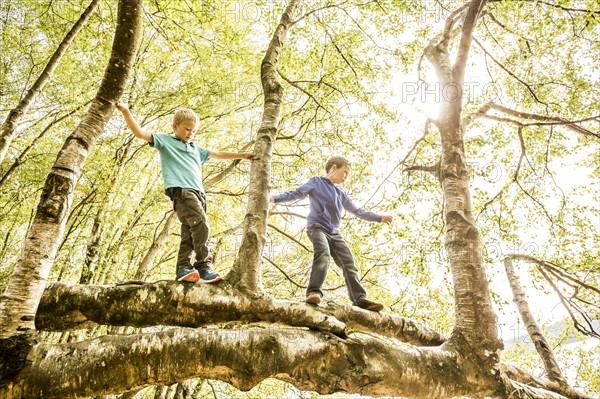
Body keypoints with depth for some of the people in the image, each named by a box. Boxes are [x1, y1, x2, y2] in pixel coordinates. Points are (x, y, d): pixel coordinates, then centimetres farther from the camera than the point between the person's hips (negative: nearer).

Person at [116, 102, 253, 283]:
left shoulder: (195, 149, 32)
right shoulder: (165, 140, 15)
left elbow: (218, 154, 39)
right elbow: (140, 133, 6)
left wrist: (242, 155, 39)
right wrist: (126, 112, -7)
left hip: (198, 193, 7)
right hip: (181, 190, -7)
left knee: (189, 233, -1)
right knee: (201, 225, -24)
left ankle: (183, 270, -2)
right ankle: (204, 268, -23)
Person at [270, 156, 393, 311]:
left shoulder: (341, 193, 24)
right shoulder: (317, 181, 8)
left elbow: (357, 211, 31)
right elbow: (297, 193, -1)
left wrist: (379, 218, 32)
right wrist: (275, 198, -15)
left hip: (334, 233, 7)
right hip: (316, 227, -7)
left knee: (349, 263, -4)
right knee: (323, 253, -34)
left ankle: (360, 299, -5)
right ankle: (314, 292, -38)